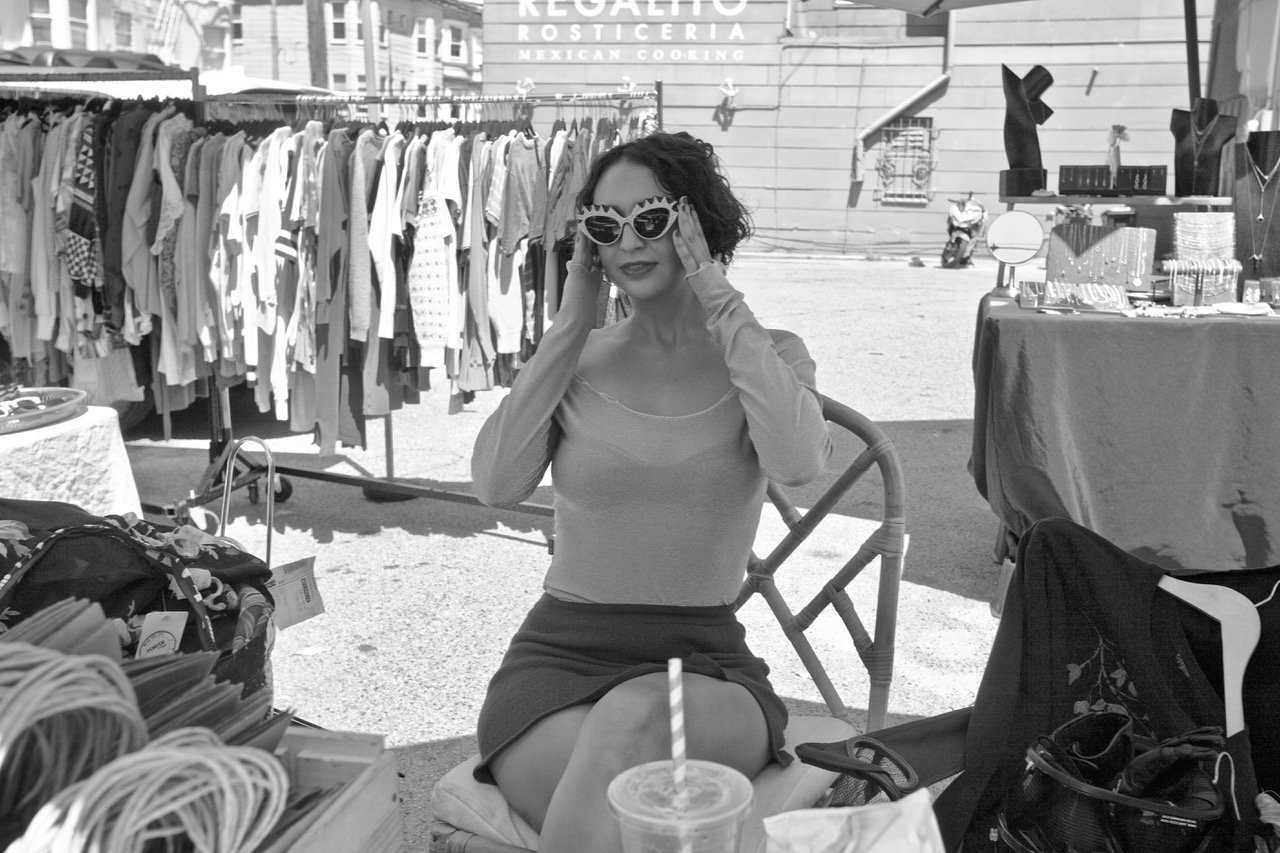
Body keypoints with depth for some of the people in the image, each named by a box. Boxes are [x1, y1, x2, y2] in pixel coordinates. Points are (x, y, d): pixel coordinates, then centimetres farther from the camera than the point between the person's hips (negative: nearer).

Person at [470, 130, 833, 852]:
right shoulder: (574, 360, 7)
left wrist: (720, 302, -13)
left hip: (704, 663, 0)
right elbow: (499, 484, -11)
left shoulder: (769, 356, 4)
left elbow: (799, 463, -20)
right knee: (625, 791, -33)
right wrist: (573, 325, -6)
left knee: (636, 716, -35)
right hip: (560, 657, 0)